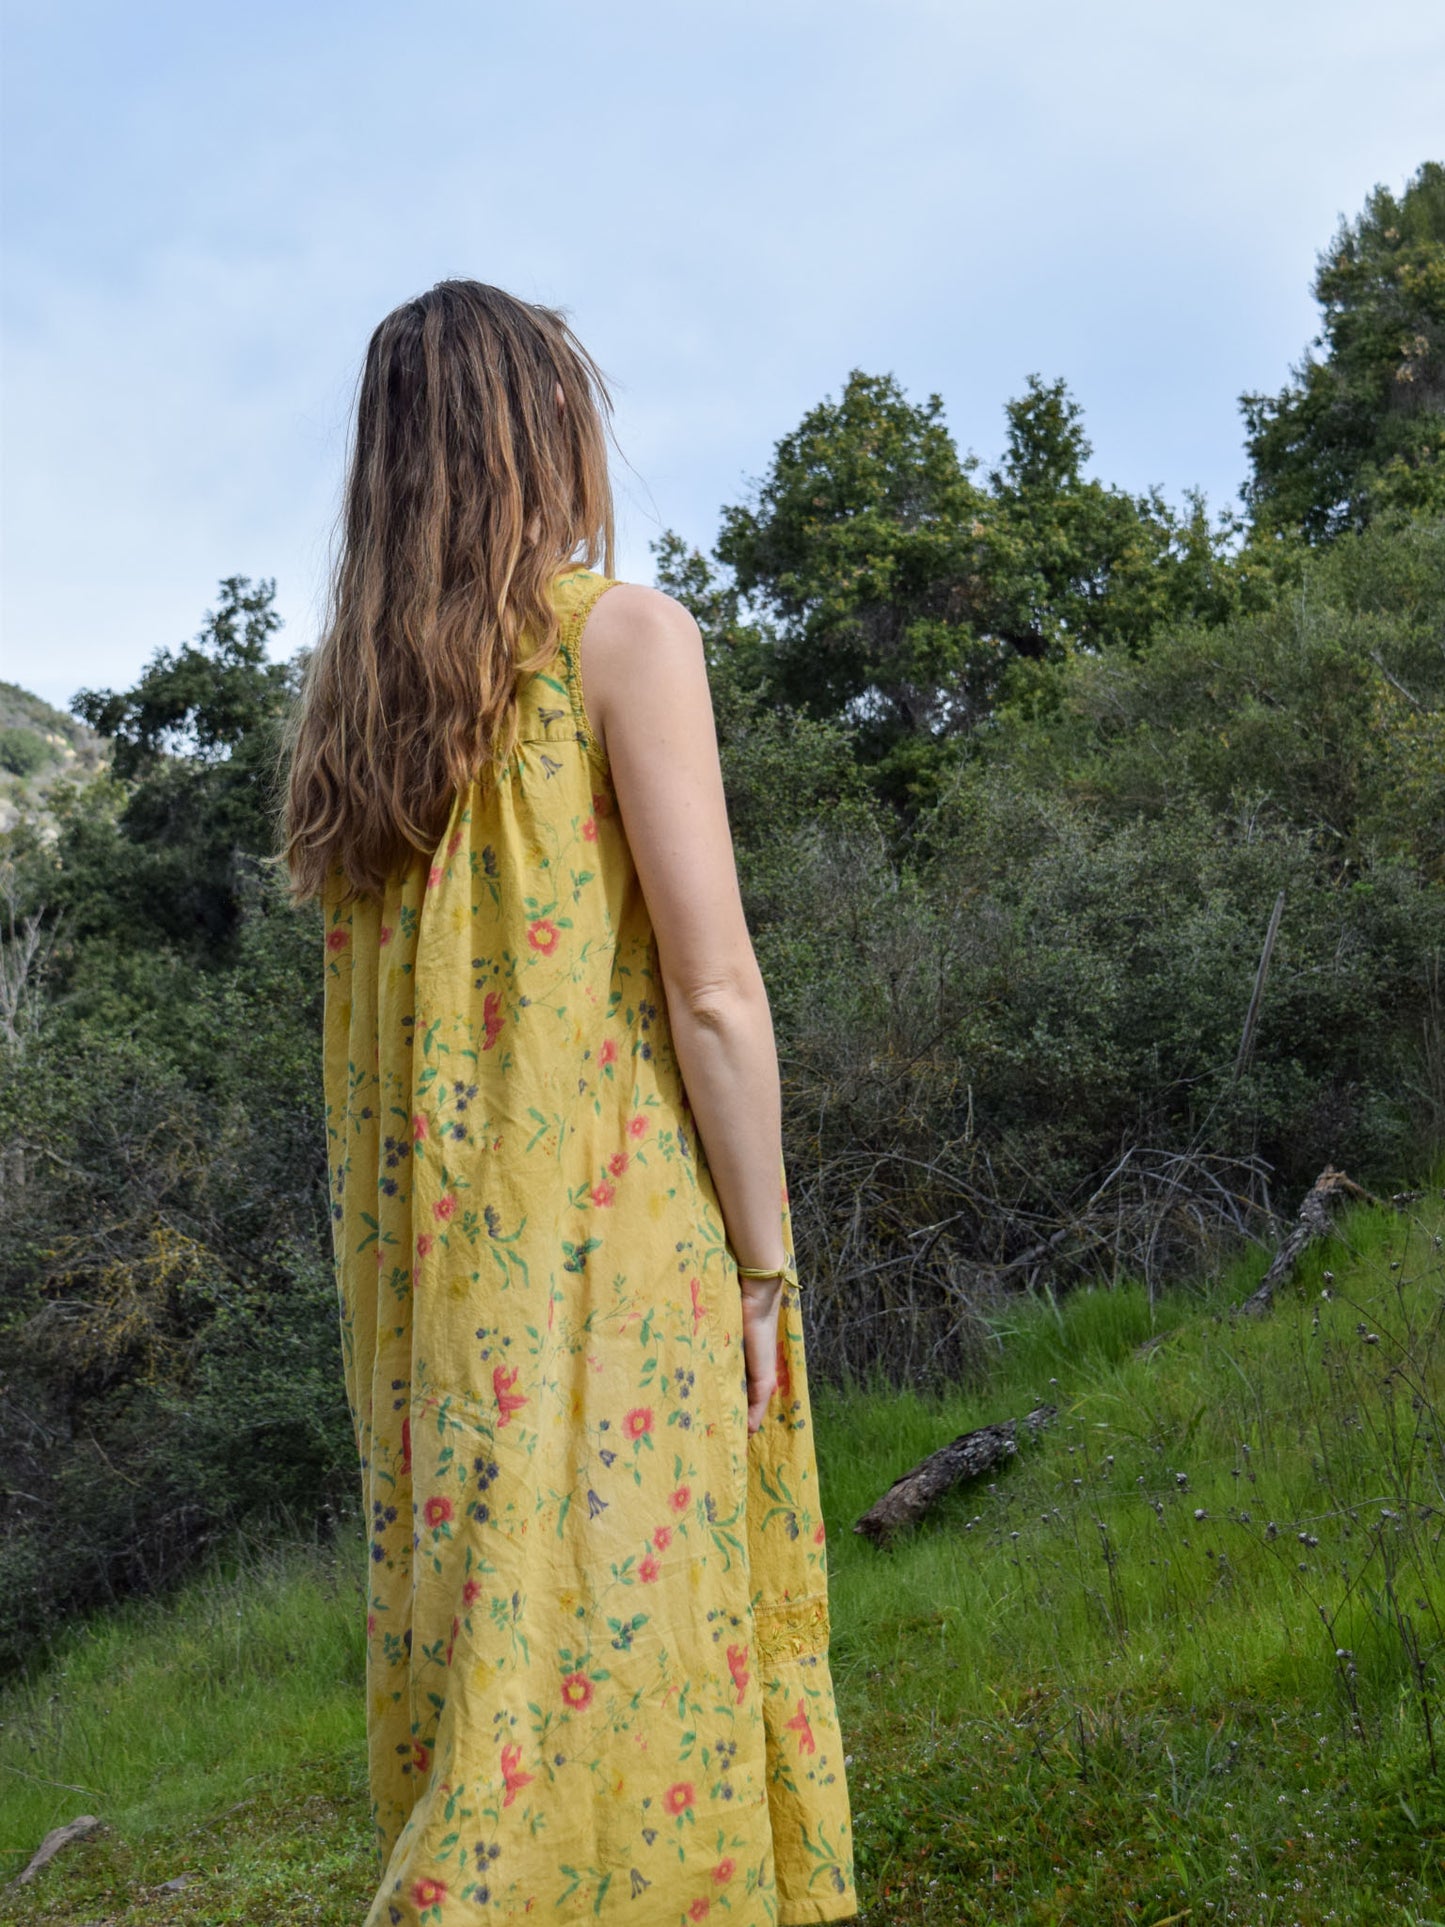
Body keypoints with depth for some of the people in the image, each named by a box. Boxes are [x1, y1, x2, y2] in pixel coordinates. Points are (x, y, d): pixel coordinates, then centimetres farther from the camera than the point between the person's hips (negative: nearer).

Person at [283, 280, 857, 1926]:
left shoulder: (346, 678, 12)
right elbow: (713, 987, -12)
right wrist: (767, 1262, -6)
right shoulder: (625, 631, -7)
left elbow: (372, 986, 14)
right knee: (620, 1620, 0)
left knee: (463, 1603, 14)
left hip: (421, 1258, 7)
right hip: (606, 1235, -6)